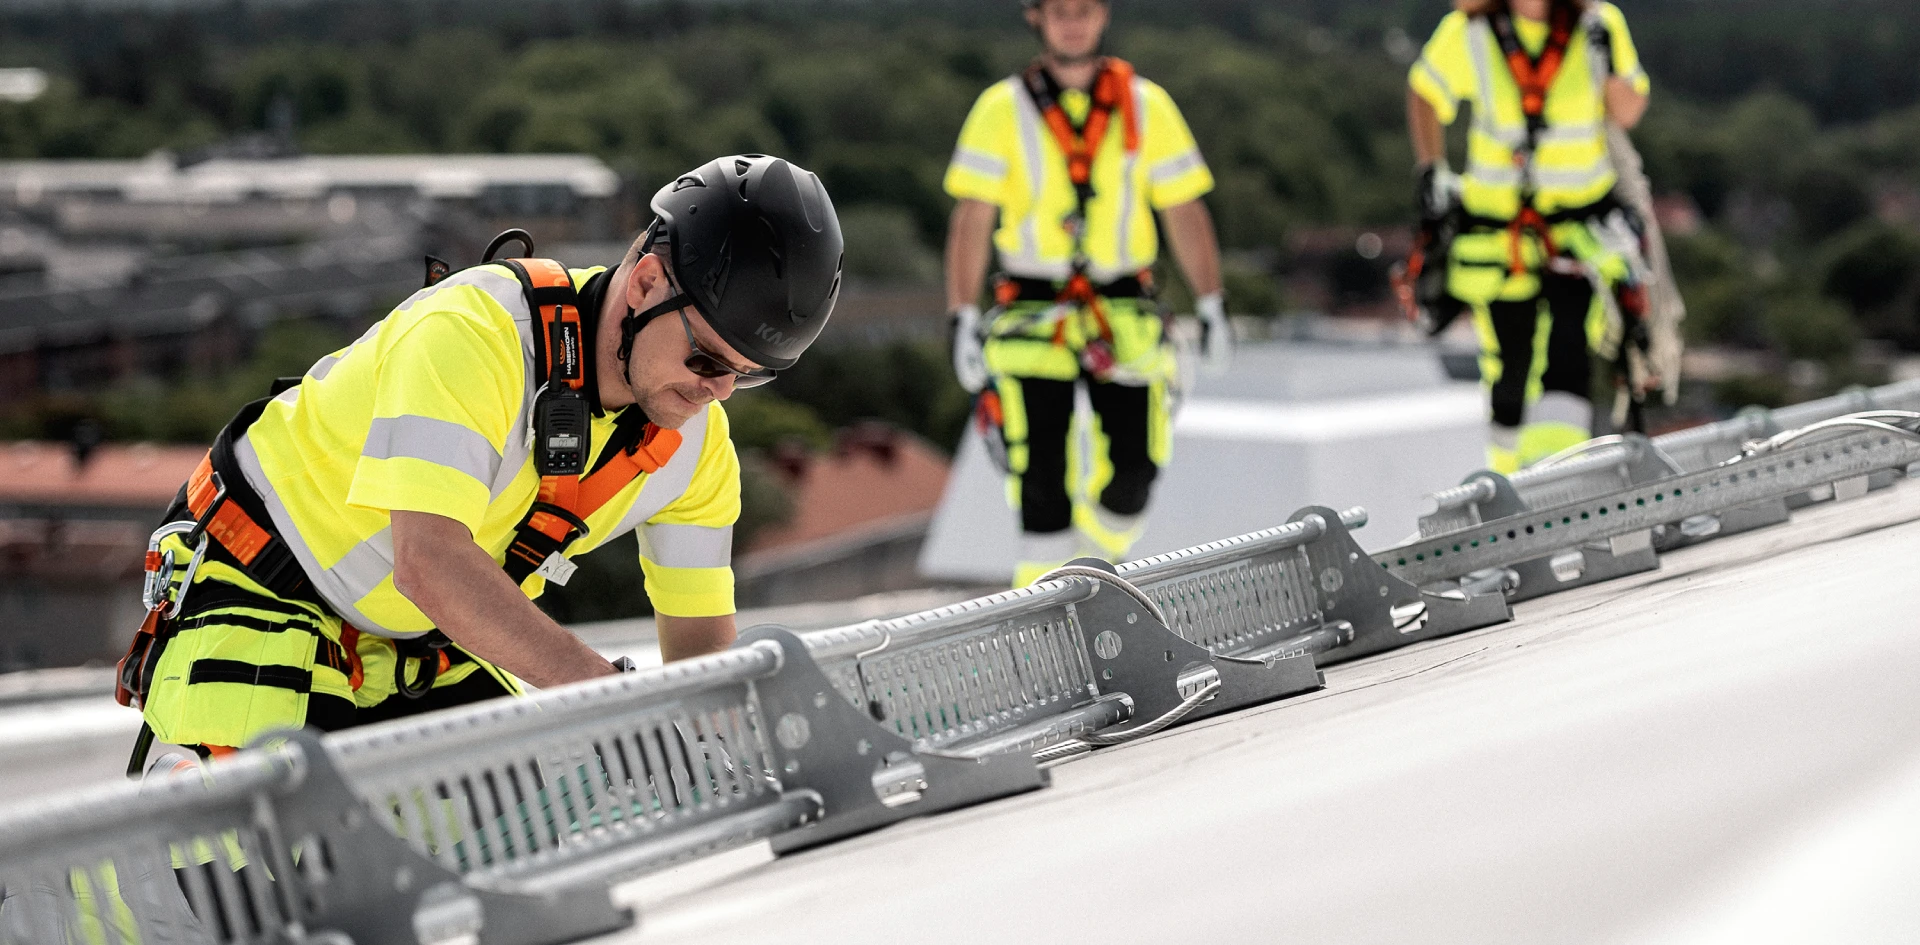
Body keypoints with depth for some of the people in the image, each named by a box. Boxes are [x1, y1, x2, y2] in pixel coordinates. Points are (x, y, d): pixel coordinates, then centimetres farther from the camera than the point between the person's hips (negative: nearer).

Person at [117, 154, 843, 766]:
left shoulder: (694, 443, -9)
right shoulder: (472, 333, -33)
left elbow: (700, 644, -2)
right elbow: (429, 564, -43)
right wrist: (613, 695, -49)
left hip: (428, 649, 7)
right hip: (259, 592, -7)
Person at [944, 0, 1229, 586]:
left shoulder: (1147, 107, 5)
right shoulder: (1002, 110, 1)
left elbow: (1184, 210, 7)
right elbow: (971, 219, -2)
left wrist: (1212, 305, 3)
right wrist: (962, 318, -9)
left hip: (1124, 317, 1)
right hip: (1032, 315, -1)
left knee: (1134, 467, -5)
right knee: (1040, 477, -6)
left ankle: (1097, 560, 23)